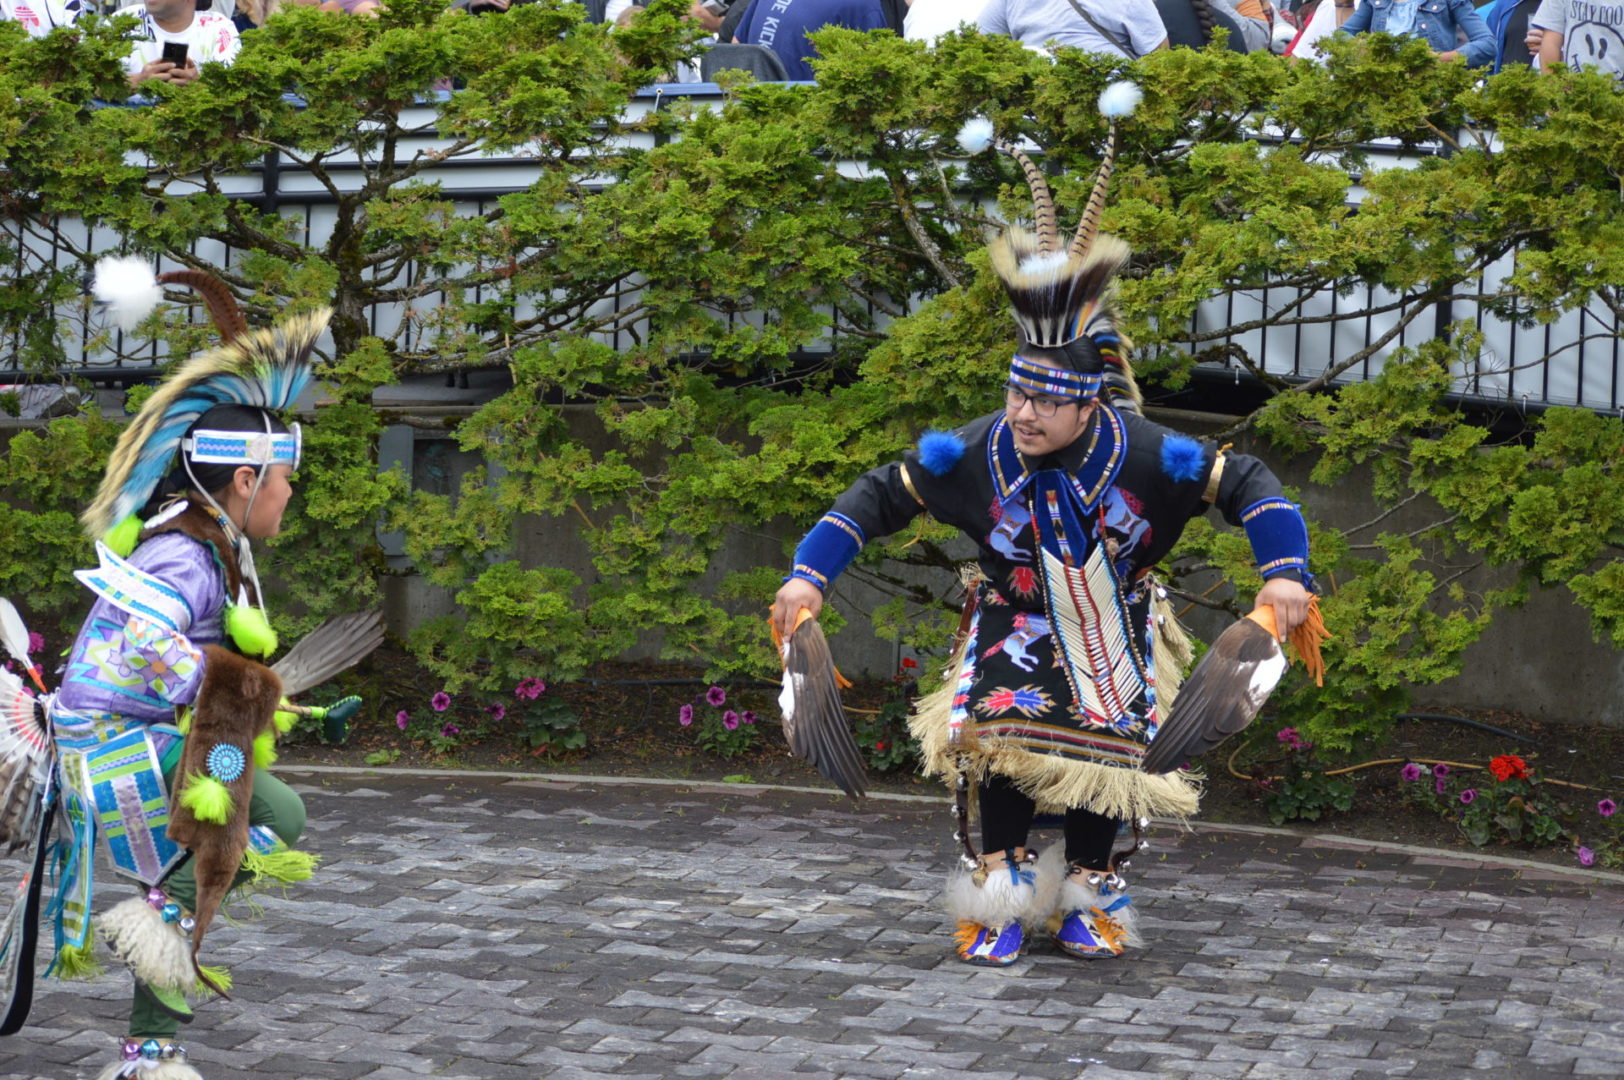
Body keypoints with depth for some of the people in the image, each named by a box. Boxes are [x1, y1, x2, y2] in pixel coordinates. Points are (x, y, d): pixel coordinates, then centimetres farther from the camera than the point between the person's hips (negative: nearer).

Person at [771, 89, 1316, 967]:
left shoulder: (1144, 456, -25)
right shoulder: (975, 452, -21)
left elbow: (1245, 483, -15)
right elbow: (879, 496, -10)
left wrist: (1284, 573, -28)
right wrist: (809, 575, -19)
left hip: (1112, 636, 0)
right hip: (1014, 625, 0)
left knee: (1108, 750, -10)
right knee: (990, 731, -23)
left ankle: (1088, 893, 17)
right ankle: (999, 891, -4)